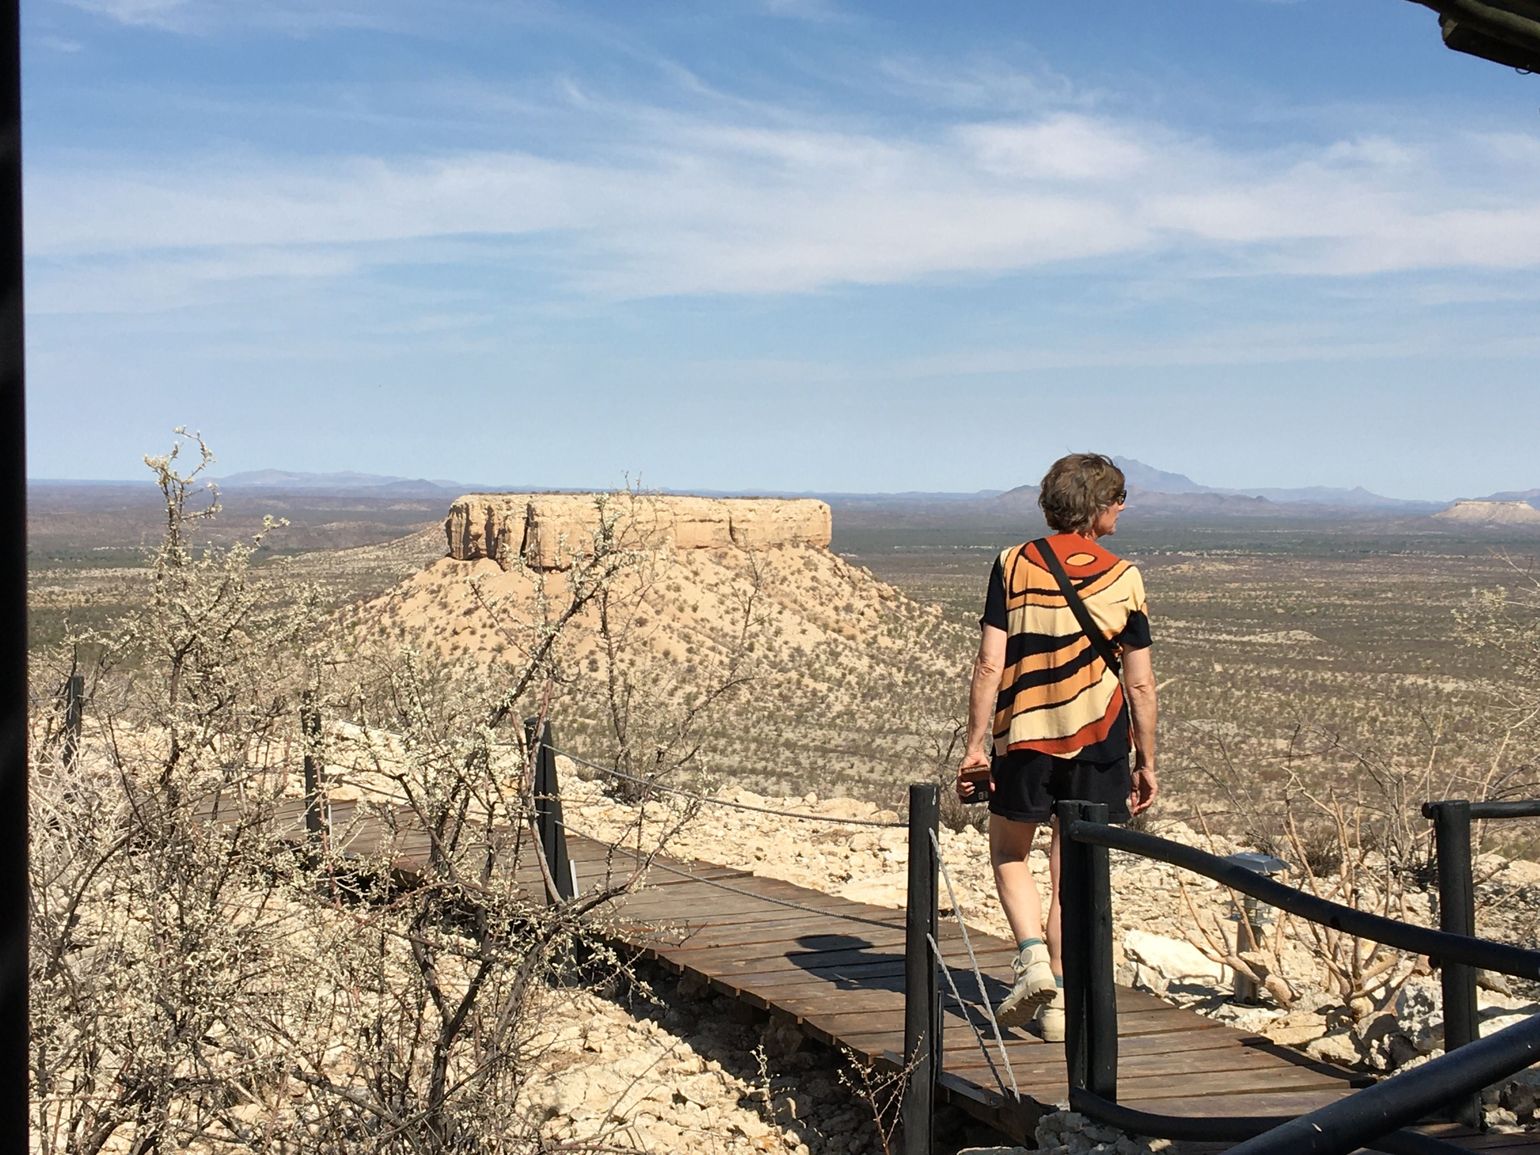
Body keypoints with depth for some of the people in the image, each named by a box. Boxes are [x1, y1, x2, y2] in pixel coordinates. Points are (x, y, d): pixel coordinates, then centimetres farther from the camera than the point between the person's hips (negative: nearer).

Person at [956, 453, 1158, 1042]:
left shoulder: (1013, 565, -3)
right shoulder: (1122, 578, -1)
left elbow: (989, 665, -7)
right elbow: (1140, 684, 1)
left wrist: (975, 744, -2)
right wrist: (1146, 761, 10)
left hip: (1023, 734, 0)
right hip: (1097, 739, 0)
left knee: (1009, 854, 19)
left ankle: (1032, 957, -2)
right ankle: (1058, 1000, 10)